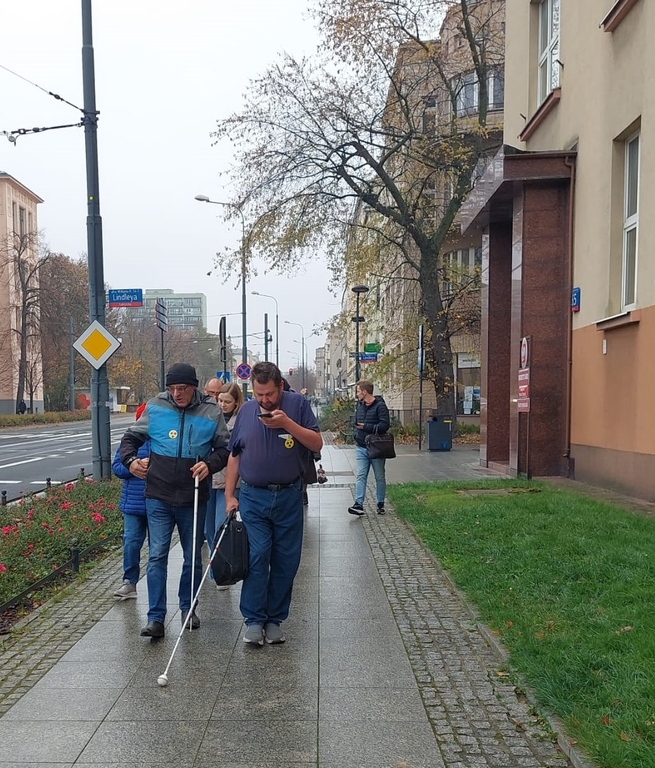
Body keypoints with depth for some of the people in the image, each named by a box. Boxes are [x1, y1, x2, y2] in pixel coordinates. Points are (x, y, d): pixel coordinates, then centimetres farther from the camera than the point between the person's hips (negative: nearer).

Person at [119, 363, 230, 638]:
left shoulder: (211, 412, -3)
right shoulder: (155, 407, -2)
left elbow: (224, 448, 4)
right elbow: (131, 437, 9)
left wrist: (209, 464, -15)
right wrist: (130, 460, -10)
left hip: (194, 499, 1)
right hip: (158, 497, 0)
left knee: (193, 558, 13)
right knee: (157, 557, -3)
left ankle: (187, 607, 32)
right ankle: (156, 618, 5)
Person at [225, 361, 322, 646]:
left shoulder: (297, 404, -2)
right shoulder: (246, 411, 4)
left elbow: (317, 443, -7)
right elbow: (234, 456, 10)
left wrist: (288, 423, -19)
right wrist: (229, 496, 6)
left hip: (289, 497, 0)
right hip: (253, 497, 1)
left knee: (286, 561, 5)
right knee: (256, 557, -5)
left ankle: (275, 619, 19)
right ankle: (254, 620, 6)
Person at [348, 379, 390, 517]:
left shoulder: (380, 405, -11)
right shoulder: (359, 405, 11)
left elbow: (384, 425, -19)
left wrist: (366, 427, -19)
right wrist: (356, 434, 1)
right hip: (361, 448, 5)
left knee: (380, 477, 8)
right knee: (360, 476, -4)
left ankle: (380, 504, 18)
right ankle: (358, 504, -9)